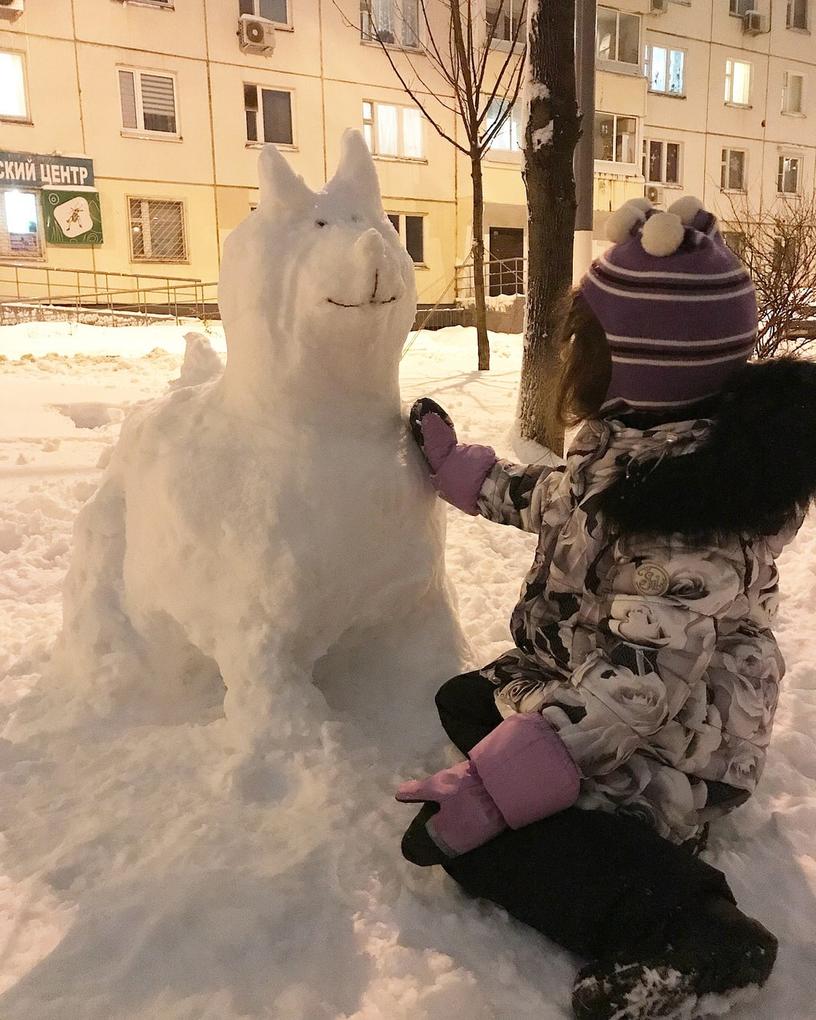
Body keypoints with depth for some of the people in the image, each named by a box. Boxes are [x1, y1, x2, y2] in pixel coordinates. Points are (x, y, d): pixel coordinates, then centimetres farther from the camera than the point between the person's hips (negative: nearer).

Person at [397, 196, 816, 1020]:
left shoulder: (688, 496, -32)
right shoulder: (647, 447, -2)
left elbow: (644, 677, -36)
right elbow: (561, 504, 15)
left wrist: (494, 785, -37)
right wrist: (454, 465, 19)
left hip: (656, 751, -10)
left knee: (455, 829, -16)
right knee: (462, 703, 25)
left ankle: (683, 932, -14)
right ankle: (624, 830, 10)